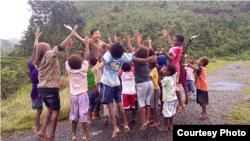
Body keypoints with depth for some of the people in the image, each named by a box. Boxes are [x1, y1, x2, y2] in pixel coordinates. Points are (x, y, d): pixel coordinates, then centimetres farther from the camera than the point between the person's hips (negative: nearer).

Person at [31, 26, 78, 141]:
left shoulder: (37, 60, 8)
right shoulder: (49, 56, -11)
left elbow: (37, 49, 25)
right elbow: (60, 47, -20)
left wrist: (37, 37, 40)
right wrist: (71, 35, -19)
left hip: (41, 89, 8)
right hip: (51, 89, -7)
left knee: (50, 109, 23)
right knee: (56, 111, 6)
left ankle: (42, 130, 17)